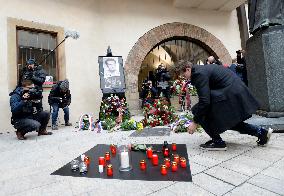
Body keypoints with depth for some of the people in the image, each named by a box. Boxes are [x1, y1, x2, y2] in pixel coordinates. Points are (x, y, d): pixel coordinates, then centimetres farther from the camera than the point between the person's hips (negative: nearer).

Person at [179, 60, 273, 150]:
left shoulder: (198, 74, -15)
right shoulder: (202, 69, 16)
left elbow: (204, 101, -22)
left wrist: (195, 122, -15)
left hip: (229, 95, -11)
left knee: (197, 110, -6)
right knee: (229, 121, 27)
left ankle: (218, 141, 2)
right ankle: (261, 132, 31)